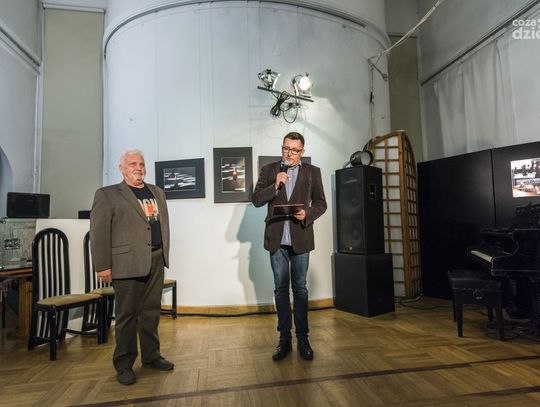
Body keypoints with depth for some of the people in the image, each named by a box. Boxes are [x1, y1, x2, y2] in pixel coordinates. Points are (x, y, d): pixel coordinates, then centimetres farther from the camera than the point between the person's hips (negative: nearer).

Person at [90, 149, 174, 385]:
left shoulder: (157, 192, 18)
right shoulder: (107, 194, 0)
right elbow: (98, 231, -6)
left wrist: (164, 253, 12)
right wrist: (102, 265, -11)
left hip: (156, 260, 5)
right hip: (127, 262, -5)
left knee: (151, 311, 13)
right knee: (127, 314, 4)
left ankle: (151, 356, 26)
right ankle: (124, 365, 18)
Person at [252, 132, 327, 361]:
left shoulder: (312, 172, 6)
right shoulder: (269, 170, 6)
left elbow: (320, 203, 5)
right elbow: (256, 200, 0)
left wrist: (307, 214, -14)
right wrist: (275, 186, -14)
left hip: (300, 237, 0)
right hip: (277, 239, 1)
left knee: (300, 288, 7)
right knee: (281, 288, 8)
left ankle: (302, 338, 18)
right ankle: (284, 338, 19)